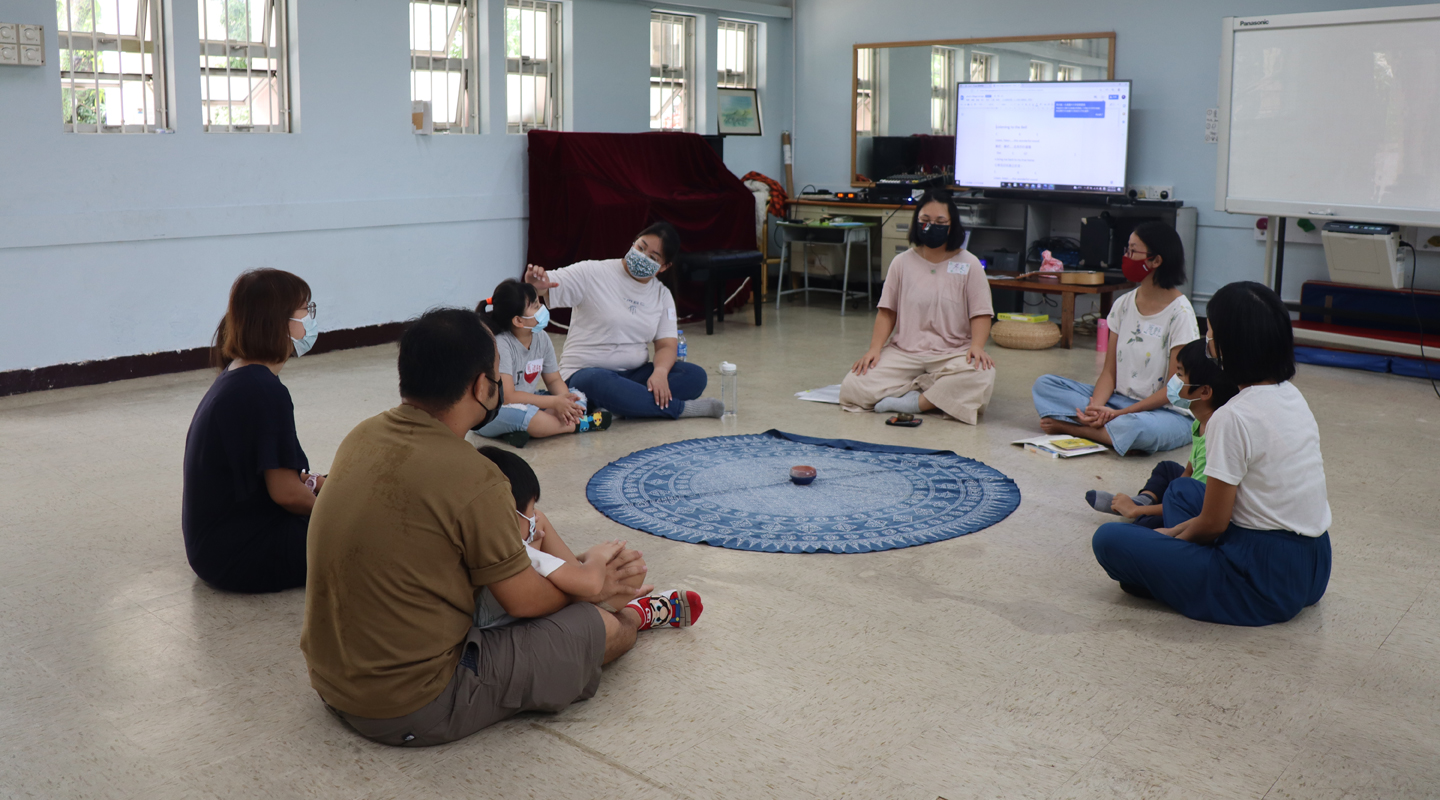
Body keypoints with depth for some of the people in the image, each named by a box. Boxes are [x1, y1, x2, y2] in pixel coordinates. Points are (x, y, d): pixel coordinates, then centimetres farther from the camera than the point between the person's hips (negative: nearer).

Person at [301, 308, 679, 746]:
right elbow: (525, 601, -12)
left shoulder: (363, 436, -1)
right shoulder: (472, 480, -25)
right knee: (607, 628, 1)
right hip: (414, 713, -8)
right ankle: (634, 614, 35)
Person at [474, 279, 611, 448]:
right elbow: (508, 396, -29)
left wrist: (564, 398, -17)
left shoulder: (541, 338, -1)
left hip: (525, 402, 8)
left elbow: (554, 380, 7)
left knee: (577, 399, -4)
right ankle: (577, 425, -19)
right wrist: (554, 402, -26)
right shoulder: (500, 345, -23)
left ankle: (524, 430, -24)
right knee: (516, 413, -40)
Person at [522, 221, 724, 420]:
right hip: (585, 373, -4)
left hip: (635, 374, 4)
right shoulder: (592, 274, -5)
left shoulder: (662, 295, 10)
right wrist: (536, 285, -39)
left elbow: (667, 344, 2)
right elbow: (547, 288, -13)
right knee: (598, 383, -41)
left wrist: (660, 372, -21)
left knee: (695, 376, -19)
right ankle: (681, 408, -26)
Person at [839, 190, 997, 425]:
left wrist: (977, 346, -19)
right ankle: (937, 391, -9)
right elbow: (887, 312, 10)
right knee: (852, 389, -20)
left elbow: (980, 314, 0)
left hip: (952, 353, -2)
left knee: (981, 375, -37)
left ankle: (918, 402, -19)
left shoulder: (969, 264, 3)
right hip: (904, 352, 2)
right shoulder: (902, 262, 8)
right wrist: (875, 348, -4)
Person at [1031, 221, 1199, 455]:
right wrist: (1096, 406, -16)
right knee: (1045, 384, -5)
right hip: (1119, 399, 6)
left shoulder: (1179, 313, -13)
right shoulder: (1123, 304, 6)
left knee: (1138, 428, -42)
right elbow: (1109, 371, 5)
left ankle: (1069, 426, -21)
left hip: (1167, 412, -6)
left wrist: (1119, 413, -22)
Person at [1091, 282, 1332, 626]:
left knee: (1109, 539, -9)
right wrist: (1184, 529, 16)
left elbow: (1213, 524, -14)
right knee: (1183, 489, 26)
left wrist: (1174, 536, 6)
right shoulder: (1293, 396, 6)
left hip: (1264, 583, -9)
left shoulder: (1233, 418, -22)